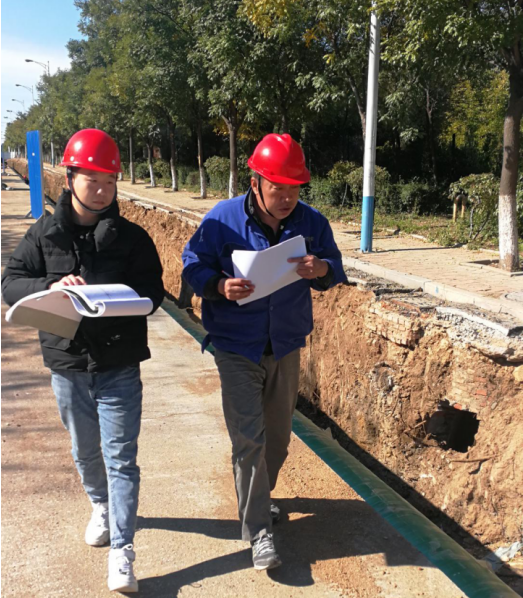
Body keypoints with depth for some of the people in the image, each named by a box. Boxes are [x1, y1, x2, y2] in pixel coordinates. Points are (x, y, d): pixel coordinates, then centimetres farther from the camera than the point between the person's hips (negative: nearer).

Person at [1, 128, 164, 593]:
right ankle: (101, 506, 48)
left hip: (119, 366, -2)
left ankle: (122, 551, 6)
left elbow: (153, 292, -5)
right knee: (85, 451, 21)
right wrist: (50, 287, -24)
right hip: (67, 363, 2)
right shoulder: (44, 234, 0)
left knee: (120, 456, -1)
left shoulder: (131, 236, -3)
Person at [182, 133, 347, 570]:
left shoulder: (311, 222, -5)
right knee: (249, 439, -7)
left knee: (278, 435, 18)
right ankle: (259, 531, 7)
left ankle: (257, 498, 44)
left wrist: (322, 269, -20)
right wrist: (220, 286, -27)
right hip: (237, 349, -4)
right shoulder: (223, 220, -13)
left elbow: (336, 271, 4)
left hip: (286, 347, 4)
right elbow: (193, 266, -6)